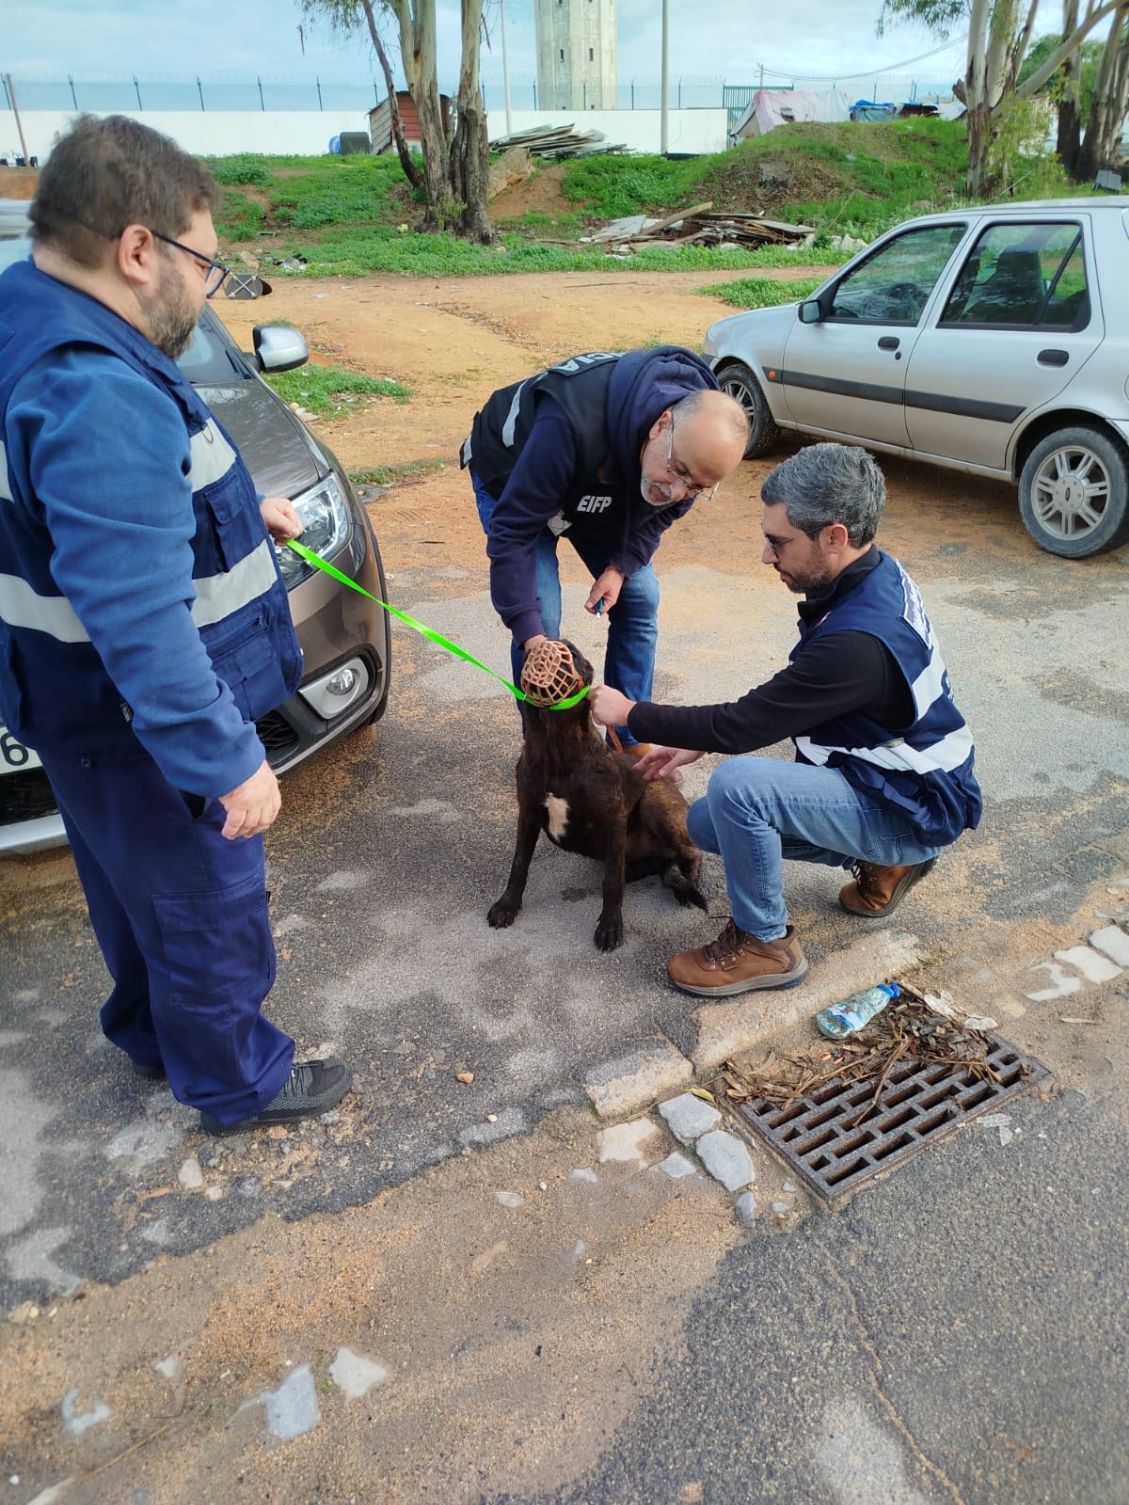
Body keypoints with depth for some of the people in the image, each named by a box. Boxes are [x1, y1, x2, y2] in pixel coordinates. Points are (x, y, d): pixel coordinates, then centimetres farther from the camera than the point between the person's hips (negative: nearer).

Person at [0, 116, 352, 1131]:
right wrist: (229, 762, -28)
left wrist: (240, 508, 17)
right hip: (143, 728, -10)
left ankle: (154, 1036, 50)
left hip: (83, 706, 10)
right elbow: (139, 621, -33)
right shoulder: (98, 397, -30)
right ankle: (239, 1084, 34)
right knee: (209, 908, 10)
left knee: (134, 890, 27)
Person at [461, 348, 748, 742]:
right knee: (541, 616, -17)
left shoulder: (701, 437, -26)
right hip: (511, 476, -5)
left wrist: (621, 566, -19)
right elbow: (512, 530, -39)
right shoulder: (573, 427, -46)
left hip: (602, 492, 5)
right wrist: (530, 634, -41)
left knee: (639, 600, -1)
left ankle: (631, 744, 14)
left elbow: (659, 515, -5)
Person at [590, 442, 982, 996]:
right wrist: (700, 740, 3)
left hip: (913, 812, -9)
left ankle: (766, 945, -7)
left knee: (736, 783, -30)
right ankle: (882, 864, 16)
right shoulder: (872, 577, -5)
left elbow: (743, 725, -26)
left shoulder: (859, 640, -34)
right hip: (890, 781, 9)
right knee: (707, 823, 10)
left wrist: (631, 714, -13)